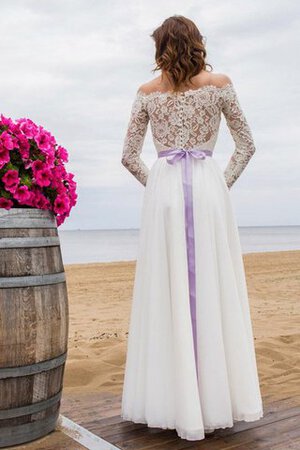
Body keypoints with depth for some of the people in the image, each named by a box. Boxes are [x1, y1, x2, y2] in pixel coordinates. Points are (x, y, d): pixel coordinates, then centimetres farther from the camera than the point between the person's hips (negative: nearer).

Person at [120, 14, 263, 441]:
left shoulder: (147, 92, 9)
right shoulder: (220, 84, 8)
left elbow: (129, 156, 8)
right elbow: (247, 145, 8)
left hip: (164, 191, 1)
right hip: (208, 188, 0)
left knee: (168, 294, 3)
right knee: (214, 291, 3)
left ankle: (177, 403, 9)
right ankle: (217, 400, 9)